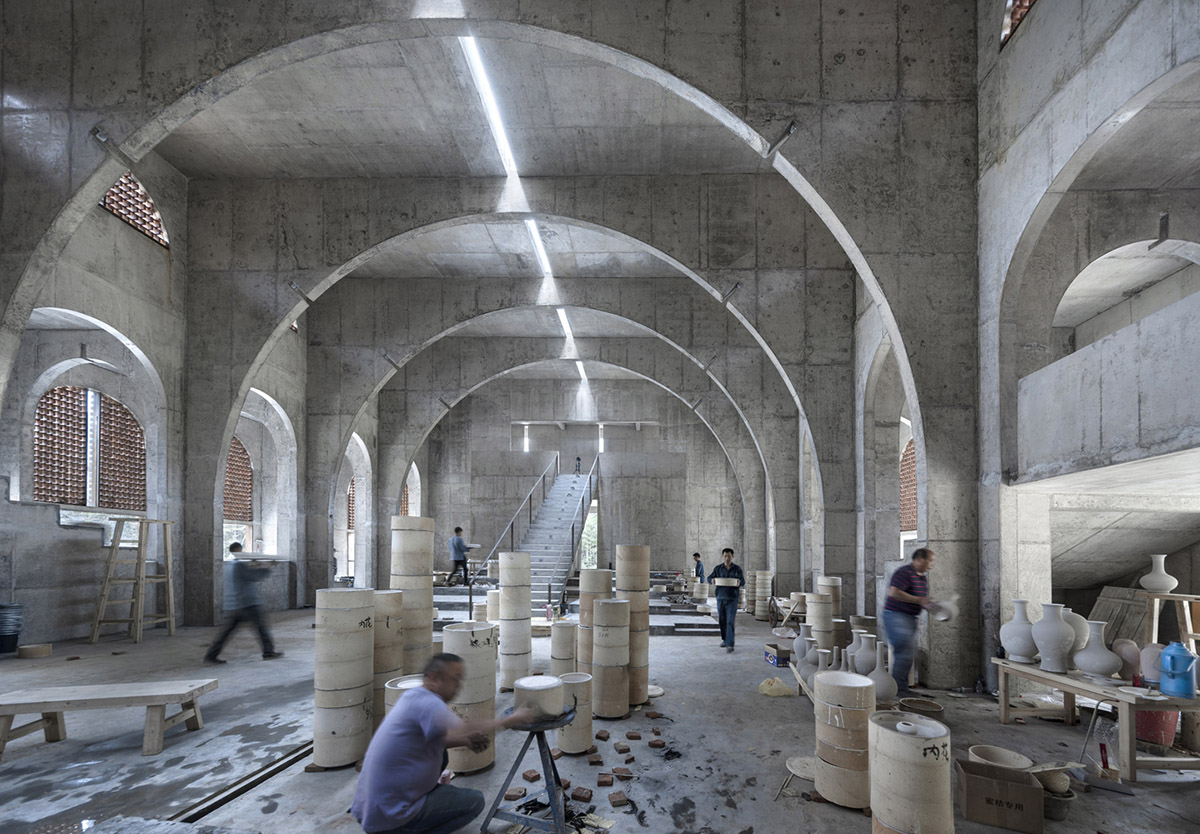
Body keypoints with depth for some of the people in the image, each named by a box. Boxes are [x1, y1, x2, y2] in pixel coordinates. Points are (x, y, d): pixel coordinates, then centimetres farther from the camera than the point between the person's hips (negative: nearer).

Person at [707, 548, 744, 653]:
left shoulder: (737, 568, 4)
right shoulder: (718, 568, 7)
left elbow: (743, 581, 3)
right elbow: (709, 578, 7)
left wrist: (739, 582, -20)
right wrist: (712, 580, -17)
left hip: (732, 598, -3)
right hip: (720, 598, 3)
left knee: (730, 621, -11)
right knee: (722, 620, 10)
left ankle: (730, 644, -13)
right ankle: (724, 639, 29)